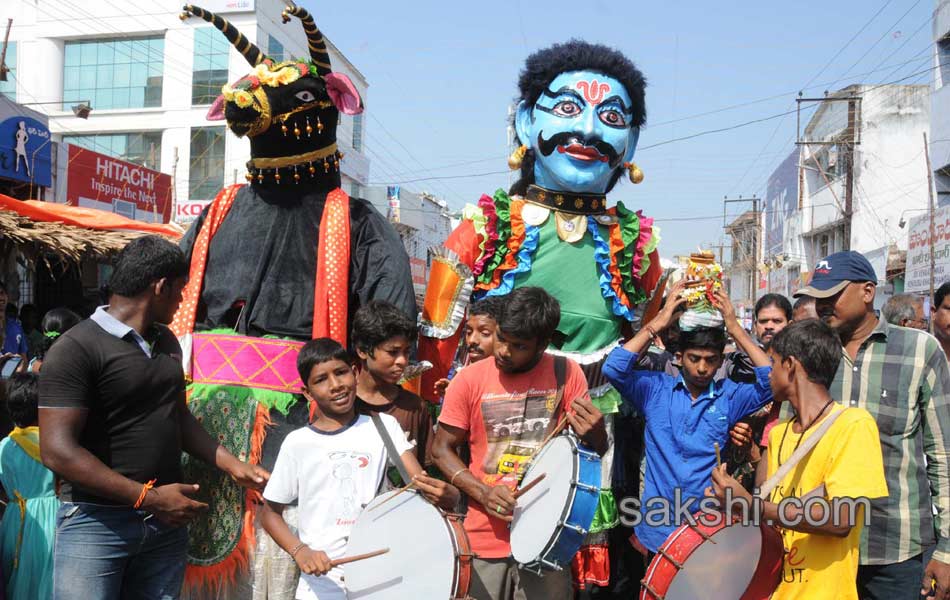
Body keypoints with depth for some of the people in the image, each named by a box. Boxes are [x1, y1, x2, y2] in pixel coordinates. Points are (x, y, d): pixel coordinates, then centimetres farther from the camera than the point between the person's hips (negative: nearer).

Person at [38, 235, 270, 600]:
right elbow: (57, 450, -19)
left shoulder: (167, 343, 11)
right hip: (97, 522, -6)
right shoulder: (77, 348, -13)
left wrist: (232, 466, 11)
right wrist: (148, 498, -19)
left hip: (166, 520, 7)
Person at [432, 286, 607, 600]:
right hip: (485, 539, 0)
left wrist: (595, 434, -22)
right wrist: (483, 492, -14)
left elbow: (596, 450, 2)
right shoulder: (469, 380, -7)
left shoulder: (566, 373, -5)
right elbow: (442, 449, 1)